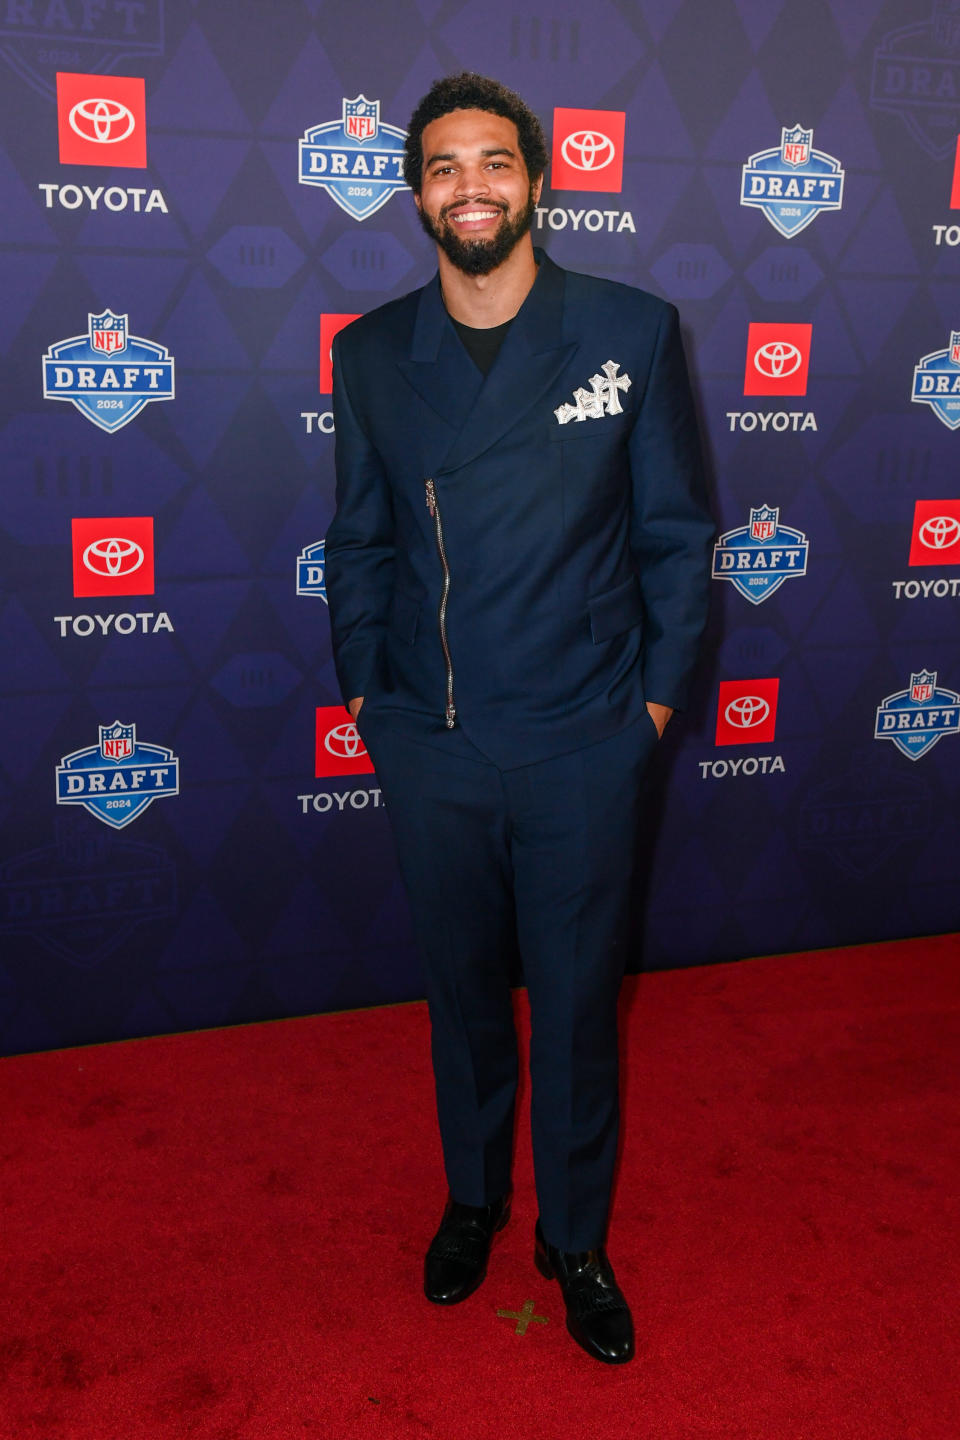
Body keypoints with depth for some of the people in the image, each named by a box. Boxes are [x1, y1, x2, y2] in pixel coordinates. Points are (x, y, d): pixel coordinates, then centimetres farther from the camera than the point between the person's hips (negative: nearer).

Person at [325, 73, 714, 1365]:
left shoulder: (633, 332, -3)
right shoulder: (371, 355, 2)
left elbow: (677, 531, 1)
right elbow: (359, 542, 10)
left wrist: (659, 689, -1)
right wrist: (363, 689, 7)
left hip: (582, 741, -1)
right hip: (428, 743, 2)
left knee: (577, 1003, 11)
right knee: (461, 989, 18)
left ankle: (575, 1237, 34)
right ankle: (472, 1197, 42)